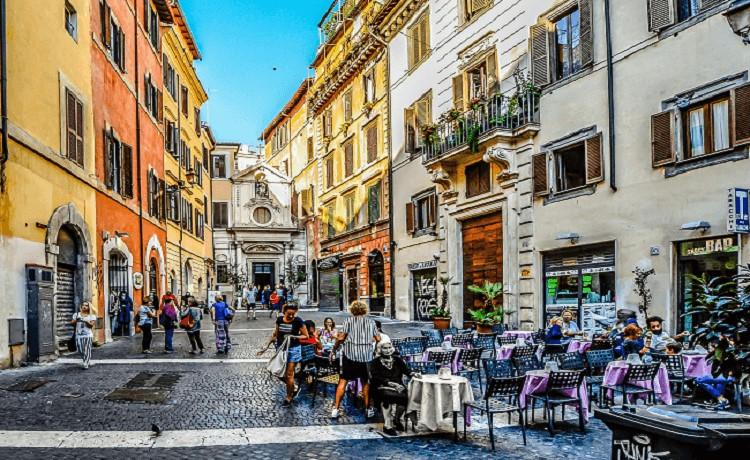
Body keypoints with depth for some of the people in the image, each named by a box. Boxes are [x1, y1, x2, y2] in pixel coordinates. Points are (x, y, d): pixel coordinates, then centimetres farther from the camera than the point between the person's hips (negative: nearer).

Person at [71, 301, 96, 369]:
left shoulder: (91, 316, 5)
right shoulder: (76, 314, 13)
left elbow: (91, 325, -6)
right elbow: (72, 323, 8)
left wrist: (86, 321, -23)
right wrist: (76, 320, -12)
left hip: (88, 335, -3)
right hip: (78, 335, 3)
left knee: (87, 350, -7)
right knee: (80, 350, 4)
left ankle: (85, 364, -4)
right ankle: (88, 361, 25)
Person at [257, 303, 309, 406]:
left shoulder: (298, 321, -12)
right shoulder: (279, 320, 0)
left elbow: (306, 336, -9)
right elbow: (276, 334, 13)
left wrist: (293, 336, -20)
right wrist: (267, 346, 10)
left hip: (293, 349, -5)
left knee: (289, 374, 0)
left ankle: (288, 398, 18)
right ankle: (294, 387, 32)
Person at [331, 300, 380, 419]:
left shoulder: (349, 320, -1)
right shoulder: (371, 322, 8)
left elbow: (341, 338, -8)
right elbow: (378, 339, 6)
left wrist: (334, 350, 4)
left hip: (350, 354, -2)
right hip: (366, 356, 2)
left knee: (343, 380, 5)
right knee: (365, 382, 14)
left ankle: (335, 409, 3)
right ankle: (368, 409, 19)